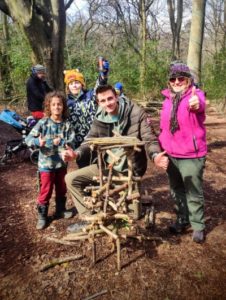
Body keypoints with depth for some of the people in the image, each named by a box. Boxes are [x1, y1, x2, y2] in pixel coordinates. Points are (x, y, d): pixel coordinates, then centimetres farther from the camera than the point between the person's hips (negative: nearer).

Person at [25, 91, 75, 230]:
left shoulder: (67, 124, -5)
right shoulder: (43, 123, -10)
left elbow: (71, 143, -10)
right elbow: (28, 139, -14)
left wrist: (61, 142, -28)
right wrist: (38, 142, -34)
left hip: (62, 162, 3)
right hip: (46, 163, -3)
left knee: (62, 188, 19)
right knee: (46, 190, 6)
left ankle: (60, 210, 40)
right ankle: (42, 216, 23)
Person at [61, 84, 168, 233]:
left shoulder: (137, 112, -12)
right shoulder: (99, 118, 2)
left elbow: (149, 139, -14)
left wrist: (156, 155, -36)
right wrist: (77, 153, -22)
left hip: (130, 168, -5)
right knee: (71, 179, 0)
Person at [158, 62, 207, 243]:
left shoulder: (196, 94, -9)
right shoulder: (168, 100, 7)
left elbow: (200, 104, -36)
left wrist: (196, 103, -58)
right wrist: (161, 147, 12)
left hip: (192, 156, -6)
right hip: (171, 155, 6)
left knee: (194, 194, 6)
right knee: (176, 191, 18)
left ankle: (198, 226, 24)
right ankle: (182, 220, 37)